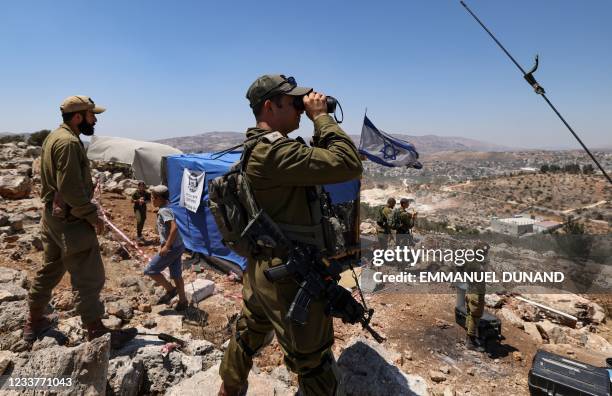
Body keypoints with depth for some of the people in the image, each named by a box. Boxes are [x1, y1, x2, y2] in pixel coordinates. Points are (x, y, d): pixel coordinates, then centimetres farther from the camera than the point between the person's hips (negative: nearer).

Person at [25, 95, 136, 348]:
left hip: (53, 216, 11)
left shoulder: (54, 137, 12)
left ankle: (34, 323, 38)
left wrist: (87, 210, 17)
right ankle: (97, 334, 5)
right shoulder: (69, 142, -20)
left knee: (50, 269, 22)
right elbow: (72, 190, -26)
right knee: (88, 278, -3)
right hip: (71, 222, -11)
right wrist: (94, 216, -15)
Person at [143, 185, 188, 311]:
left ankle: (170, 290, 9)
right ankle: (183, 301, 21)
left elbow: (174, 227, -28)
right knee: (176, 275, 14)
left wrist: (166, 246, -26)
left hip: (171, 248, -9)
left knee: (150, 270, 1)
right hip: (177, 247, 10)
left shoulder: (164, 211, -15)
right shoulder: (166, 210, 15)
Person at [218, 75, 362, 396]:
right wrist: (321, 117, -18)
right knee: (314, 364, 10)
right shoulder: (274, 150, -24)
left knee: (248, 336, 30)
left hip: (261, 267, 10)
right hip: (289, 273, -10)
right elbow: (348, 165, -27)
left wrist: (319, 127, 6)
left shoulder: (258, 148, 9)